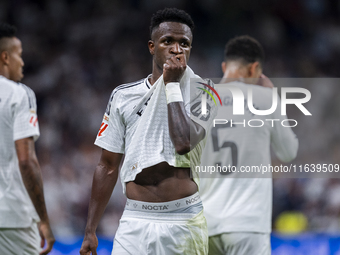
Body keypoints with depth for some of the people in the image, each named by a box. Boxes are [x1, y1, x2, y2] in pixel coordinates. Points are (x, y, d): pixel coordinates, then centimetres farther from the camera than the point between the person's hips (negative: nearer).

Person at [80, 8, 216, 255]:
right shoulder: (123, 96, 8)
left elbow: (184, 143, -19)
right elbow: (108, 167, 10)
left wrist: (173, 85, -10)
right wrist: (90, 231, 5)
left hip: (184, 222, -2)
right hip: (135, 222, 2)